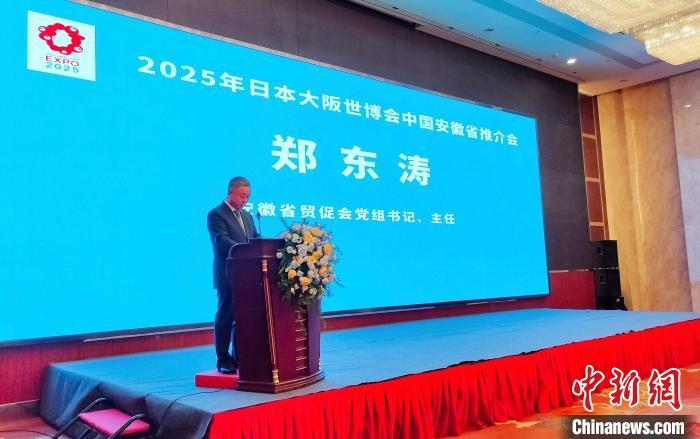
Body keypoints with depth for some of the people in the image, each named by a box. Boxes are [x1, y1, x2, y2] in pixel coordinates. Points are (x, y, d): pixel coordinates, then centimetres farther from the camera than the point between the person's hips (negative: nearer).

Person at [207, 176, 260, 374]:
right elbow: (221, 240, -18)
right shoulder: (216, 214, -6)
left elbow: (256, 239, 17)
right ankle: (223, 358, 9)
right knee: (225, 316, 0)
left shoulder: (247, 215, 19)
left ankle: (240, 357, 20)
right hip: (228, 275, -7)